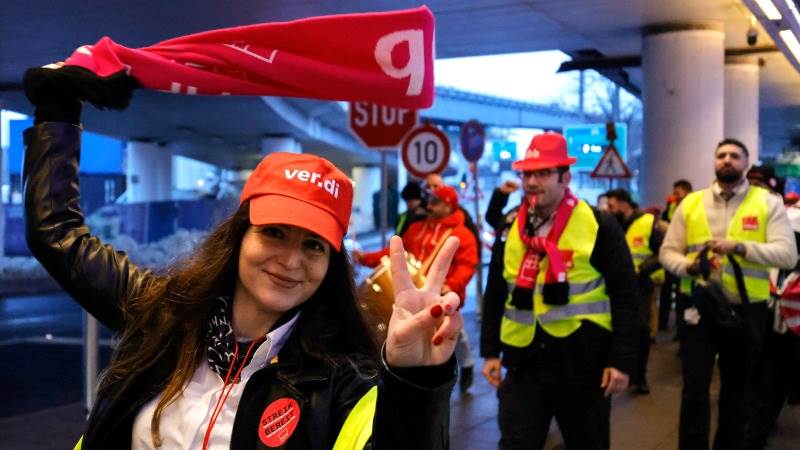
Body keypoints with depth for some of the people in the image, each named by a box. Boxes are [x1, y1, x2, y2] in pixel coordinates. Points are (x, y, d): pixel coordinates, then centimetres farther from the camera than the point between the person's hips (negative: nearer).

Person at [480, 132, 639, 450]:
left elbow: (624, 298, -7)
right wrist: (490, 351, 8)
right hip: (524, 364, 3)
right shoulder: (511, 228, 6)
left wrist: (622, 361, -11)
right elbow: (496, 295, 13)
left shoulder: (599, 226, -6)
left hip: (583, 365, -3)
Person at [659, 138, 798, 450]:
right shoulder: (691, 203, 4)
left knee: (737, 391, 14)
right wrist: (688, 266, -17)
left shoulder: (768, 203, -2)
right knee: (694, 389, 2)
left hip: (747, 310, 0)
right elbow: (667, 252, 4)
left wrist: (739, 246, -25)